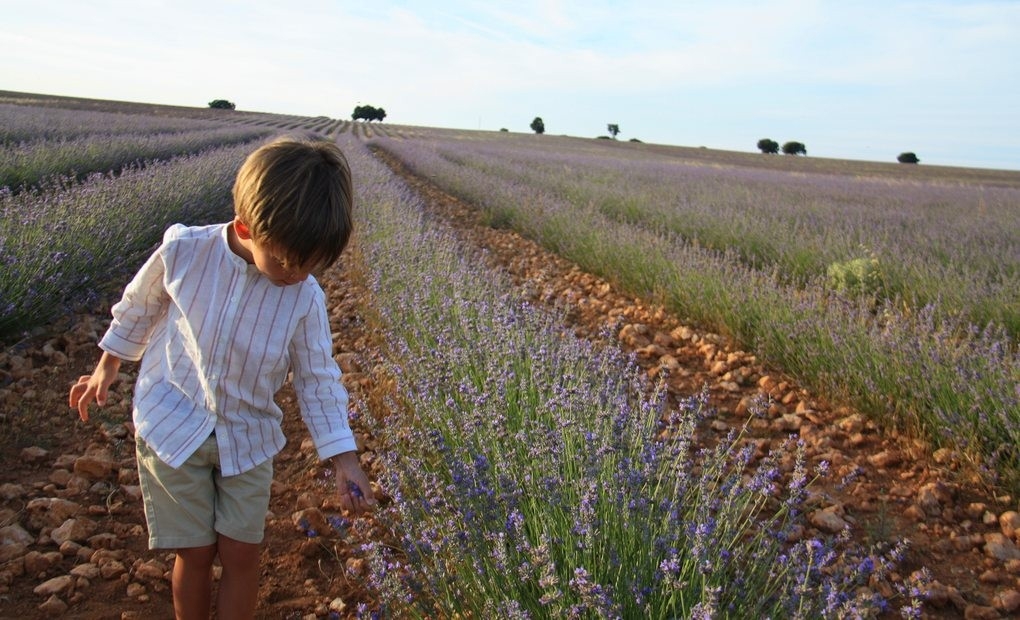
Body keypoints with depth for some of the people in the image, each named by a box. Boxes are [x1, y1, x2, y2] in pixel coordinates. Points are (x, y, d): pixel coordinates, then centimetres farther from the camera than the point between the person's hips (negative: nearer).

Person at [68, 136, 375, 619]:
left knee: (242, 554, 6)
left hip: (248, 439, 1)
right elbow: (138, 310, 2)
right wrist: (106, 369, 13)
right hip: (172, 427, -1)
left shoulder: (306, 297, -17)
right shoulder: (183, 250, -19)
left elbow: (318, 381, -8)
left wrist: (345, 462, -15)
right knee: (196, 554, 8)